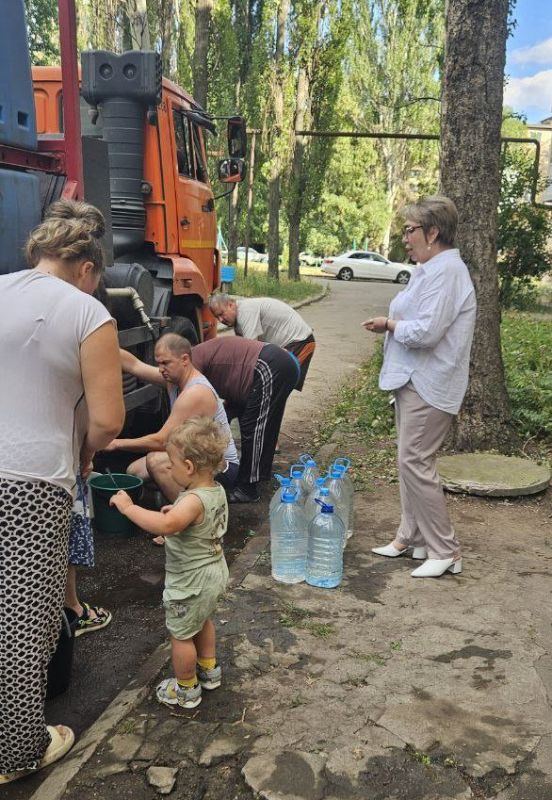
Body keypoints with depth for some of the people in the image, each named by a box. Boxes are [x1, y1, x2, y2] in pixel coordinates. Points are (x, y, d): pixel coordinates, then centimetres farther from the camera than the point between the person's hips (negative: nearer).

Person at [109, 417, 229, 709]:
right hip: (213, 573, 9)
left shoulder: (193, 500, -34)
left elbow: (165, 525, -52)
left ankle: (186, 690, 30)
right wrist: (176, 512, 4)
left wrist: (128, 507, -44)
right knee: (203, 621, 30)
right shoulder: (217, 490, -4)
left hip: (190, 583, -9)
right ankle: (209, 670, 48)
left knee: (181, 635, 12)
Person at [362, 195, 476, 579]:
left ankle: (445, 551, 3)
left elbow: (427, 331, -25)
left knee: (416, 463, -8)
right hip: (414, 381, 11)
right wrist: (392, 324, 7)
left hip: (429, 386, -11)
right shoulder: (432, 268, 15)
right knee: (411, 461, 15)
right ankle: (411, 537, 26)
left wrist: (389, 325, -10)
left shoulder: (446, 271, -18)